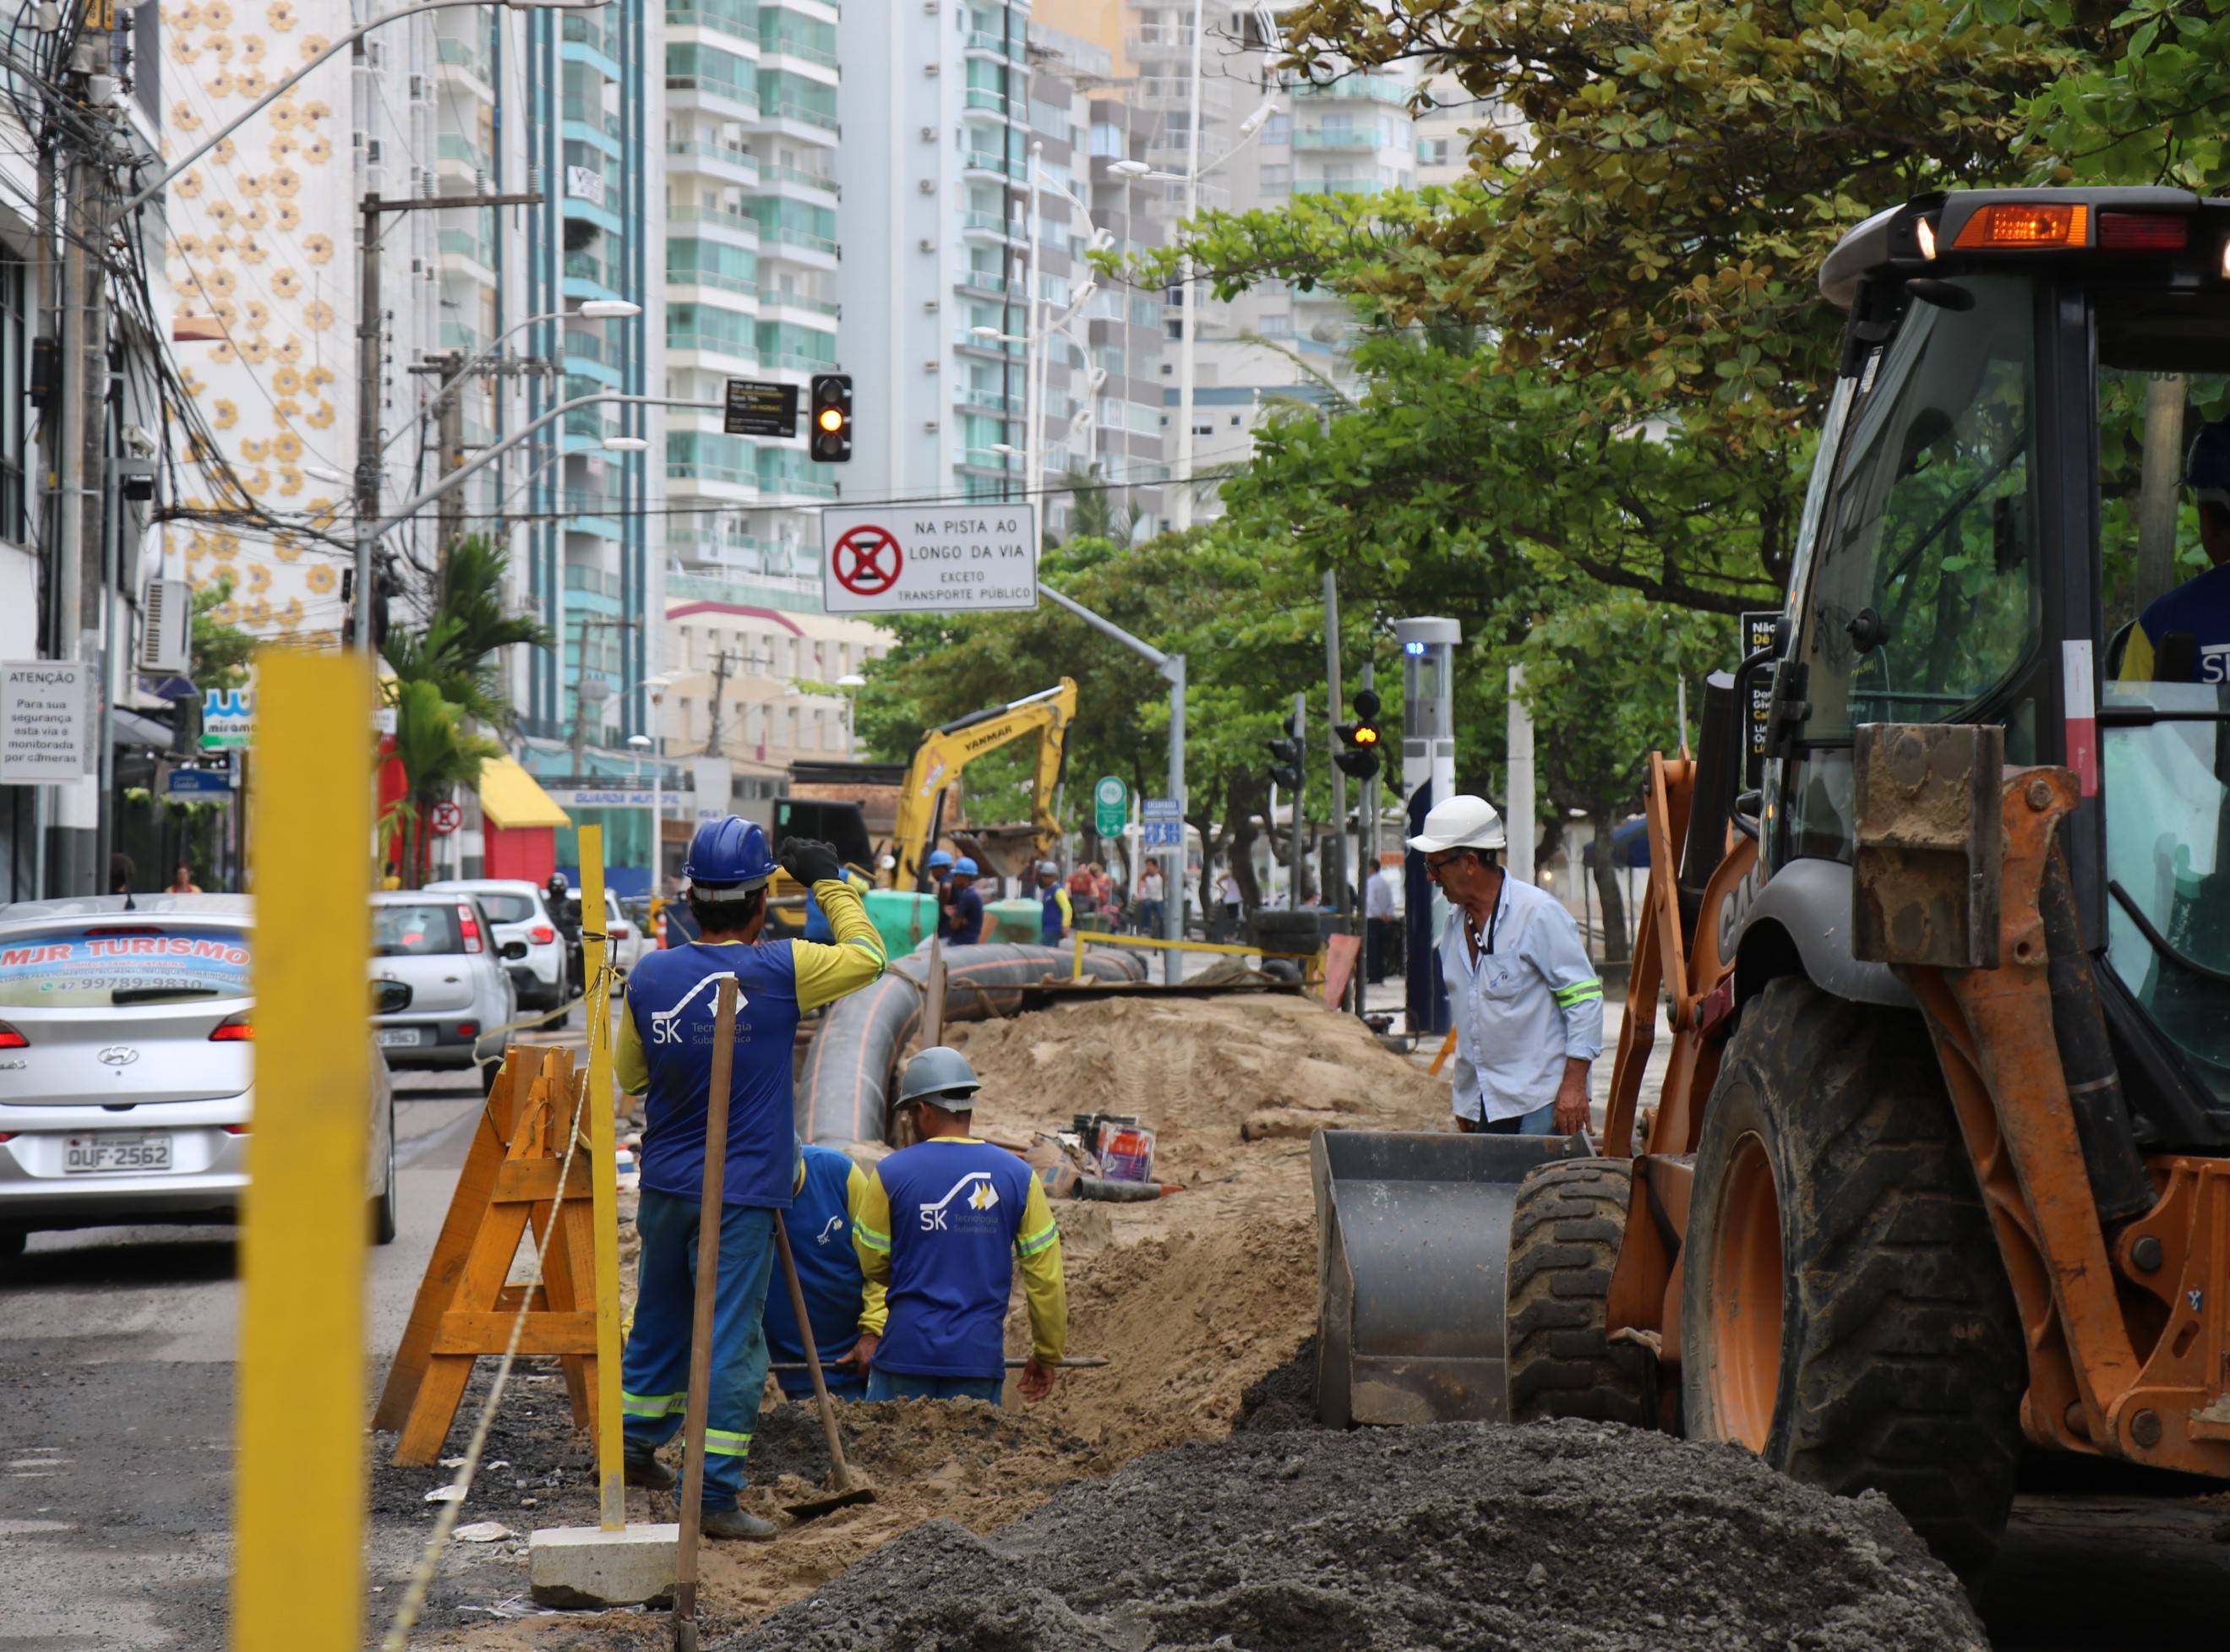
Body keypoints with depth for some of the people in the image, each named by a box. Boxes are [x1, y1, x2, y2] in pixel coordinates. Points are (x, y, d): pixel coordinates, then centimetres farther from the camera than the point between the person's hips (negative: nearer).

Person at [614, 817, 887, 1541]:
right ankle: (717, 1494, -1)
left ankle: (634, 1448, 35)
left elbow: (628, 1076, 11)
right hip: (740, 1191, -5)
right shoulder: (779, 971, -14)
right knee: (731, 1339, -1)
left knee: (660, 1319, 21)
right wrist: (827, 882, 11)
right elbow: (868, 956, 2)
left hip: (664, 1184, 5)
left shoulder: (650, 976, -3)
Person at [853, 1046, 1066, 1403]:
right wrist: (1048, 1354, 13)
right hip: (980, 1355, 1)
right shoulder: (1018, 1176, 0)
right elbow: (1046, 1276, 2)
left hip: (907, 1350, -1)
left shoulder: (891, 1173, -3)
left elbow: (873, 1263, 6)